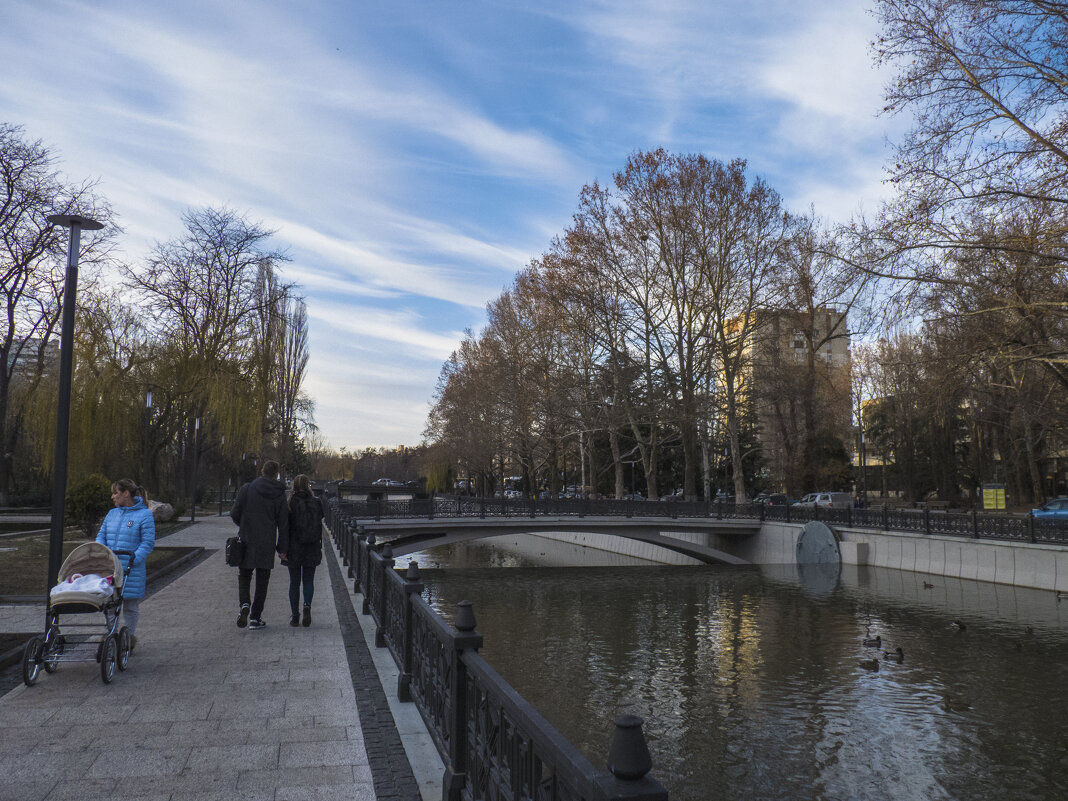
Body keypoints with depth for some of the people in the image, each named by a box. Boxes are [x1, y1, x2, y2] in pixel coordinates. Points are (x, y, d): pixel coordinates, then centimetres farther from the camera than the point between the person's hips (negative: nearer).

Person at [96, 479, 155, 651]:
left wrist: (133, 560, -20)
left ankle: (128, 636, 16)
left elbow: (148, 543, -9)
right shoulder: (112, 514, 13)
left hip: (132, 570, -5)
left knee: (130, 605, 4)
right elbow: (101, 536, 15)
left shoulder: (144, 515, -6)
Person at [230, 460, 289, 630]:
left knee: (244, 577, 14)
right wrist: (282, 549, 5)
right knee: (262, 581, 10)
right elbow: (283, 525, -1)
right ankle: (255, 618, 10)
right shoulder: (280, 495, -1)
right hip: (267, 545, 0)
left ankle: (244, 604, -11)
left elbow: (235, 514, -3)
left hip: (246, 541, 0)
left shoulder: (246, 489, -4)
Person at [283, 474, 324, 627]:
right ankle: (307, 605, -13)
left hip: (294, 547, -1)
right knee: (308, 580, 11)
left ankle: (295, 615, 9)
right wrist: (318, 547, 9)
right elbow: (320, 525, 2)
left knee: (294, 582, 8)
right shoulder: (316, 503, -1)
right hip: (312, 547, 1)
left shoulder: (290, 503, -7)